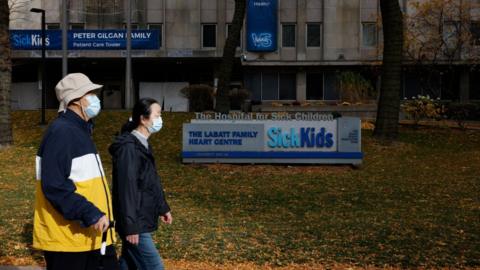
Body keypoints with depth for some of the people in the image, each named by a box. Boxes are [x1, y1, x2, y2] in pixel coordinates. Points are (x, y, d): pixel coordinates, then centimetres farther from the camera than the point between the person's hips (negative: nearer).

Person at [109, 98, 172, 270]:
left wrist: (162, 208, 25)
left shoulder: (143, 145, 13)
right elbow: (126, 188, -22)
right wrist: (130, 226, -23)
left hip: (141, 220, 10)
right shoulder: (129, 147, -19)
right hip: (135, 224, -10)